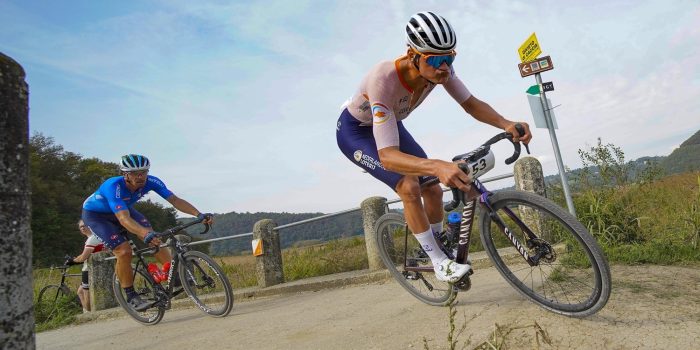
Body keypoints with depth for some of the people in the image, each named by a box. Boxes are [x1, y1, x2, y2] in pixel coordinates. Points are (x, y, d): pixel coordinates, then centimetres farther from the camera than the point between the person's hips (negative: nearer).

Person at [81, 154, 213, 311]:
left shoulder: (150, 181, -26)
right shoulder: (113, 186, -40)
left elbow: (175, 200, -31)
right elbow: (124, 219, -52)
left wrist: (199, 214, -45)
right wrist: (146, 235, -68)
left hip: (124, 209, 5)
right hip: (95, 214, -4)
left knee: (153, 236, -18)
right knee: (124, 250, -21)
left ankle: (176, 274, -11)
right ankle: (131, 296, -3)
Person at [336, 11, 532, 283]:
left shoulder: (440, 69, -23)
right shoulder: (383, 80, -42)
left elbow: (471, 104, -11)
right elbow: (387, 155, -46)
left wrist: (507, 124, -30)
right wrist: (437, 166, -62)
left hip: (390, 124, 6)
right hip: (355, 131, -6)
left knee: (433, 188, -1)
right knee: (409, 186, -25)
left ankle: (439, 251, 23)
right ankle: (439, 263, -6)